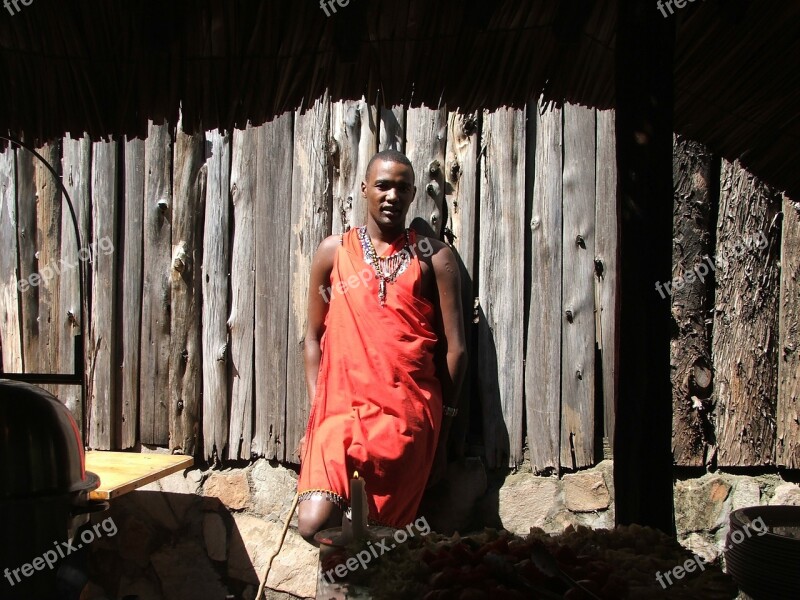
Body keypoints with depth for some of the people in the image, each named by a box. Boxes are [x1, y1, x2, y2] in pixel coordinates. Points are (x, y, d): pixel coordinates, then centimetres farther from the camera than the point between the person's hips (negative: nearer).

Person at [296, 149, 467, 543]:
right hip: (340, 407, 1)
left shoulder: (434, 257, 6)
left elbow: (454, 347, 5)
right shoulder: (333, 251, 11)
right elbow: (314, 336, 13)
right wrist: (316, 410, 4)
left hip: (407, 414, -1)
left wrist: (442, 429, 4)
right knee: (314, 522, -17)